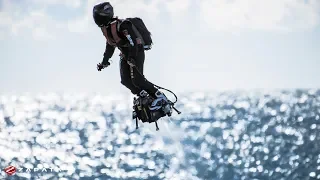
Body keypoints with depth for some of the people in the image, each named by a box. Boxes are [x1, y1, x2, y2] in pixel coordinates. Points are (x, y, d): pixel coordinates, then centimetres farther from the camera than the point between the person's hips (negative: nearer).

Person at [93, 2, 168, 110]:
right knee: (126, 81, -5)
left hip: (136, 52, -9)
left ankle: (159, 96, -11)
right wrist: (104, 62, 22)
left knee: (137, 79, -19)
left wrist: (132, 57, -39)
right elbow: (110, 47, 20)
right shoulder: (106, 29, 7)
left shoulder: (121, 25, -22)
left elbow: (133, 41, -30)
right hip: (125, 55, 9)